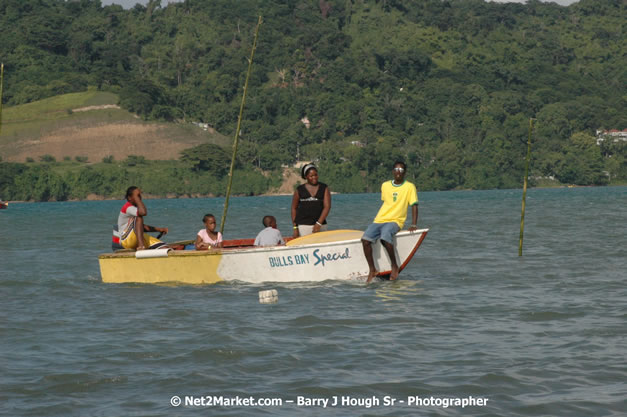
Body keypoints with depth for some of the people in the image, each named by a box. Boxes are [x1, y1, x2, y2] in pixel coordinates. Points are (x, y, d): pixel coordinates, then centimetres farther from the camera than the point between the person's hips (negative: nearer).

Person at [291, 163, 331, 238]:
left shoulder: (324, 188, 5)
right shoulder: (300, 190, 6)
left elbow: (327, 206, -4)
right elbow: (294, 208, 10)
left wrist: (319, 224, -16)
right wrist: (295, 228, 3)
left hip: (320, 226, 1)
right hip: (303, 225, -1)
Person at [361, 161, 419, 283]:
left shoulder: (409, 187, 0)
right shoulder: (385, 185, 13)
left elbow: (414, 206, -3)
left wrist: (413, 225, -12)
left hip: (395, 221, -4)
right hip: (379, 220, 4)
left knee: (385, 236, -37)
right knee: (365, 239, -23)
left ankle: (394, 266, -19)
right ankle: (372, 270, -12)